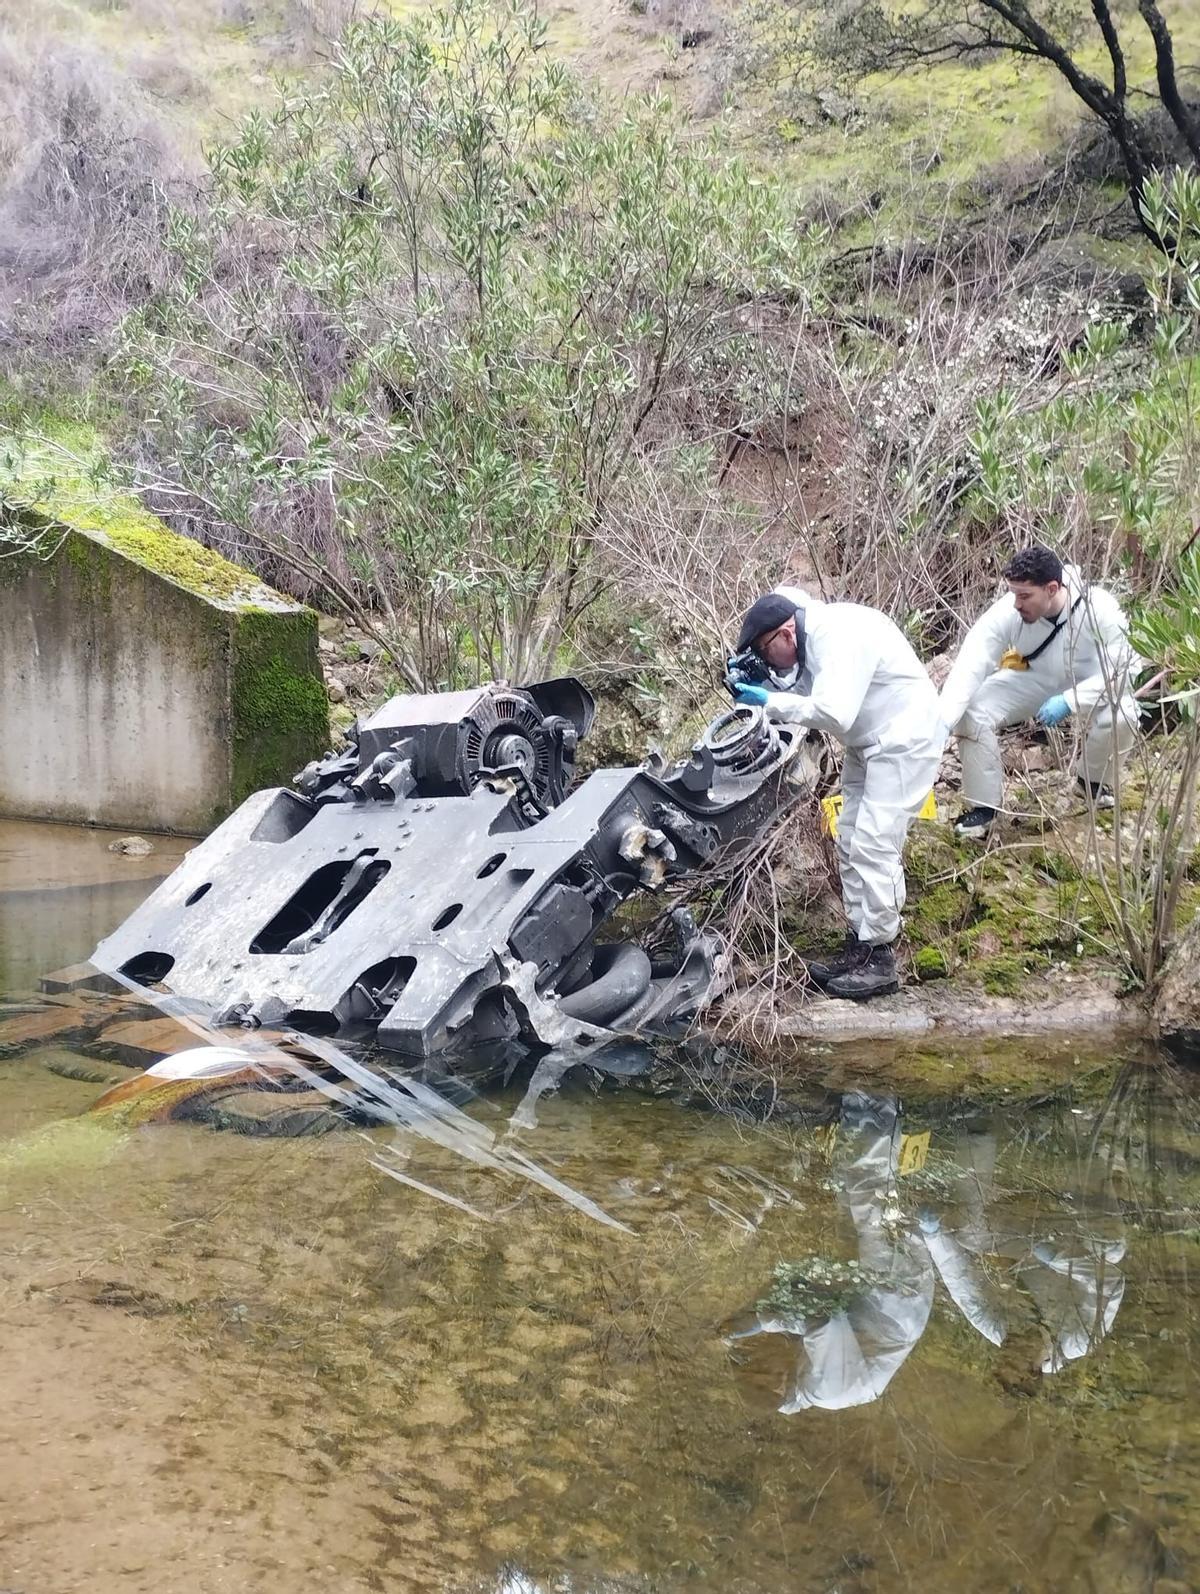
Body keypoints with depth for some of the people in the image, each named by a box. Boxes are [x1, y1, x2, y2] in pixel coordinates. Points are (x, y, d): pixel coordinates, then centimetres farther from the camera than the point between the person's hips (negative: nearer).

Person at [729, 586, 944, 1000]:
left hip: (903, 740, -11)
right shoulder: (811, 641, 4)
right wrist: (758, 683, -4)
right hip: (870, 743, 11)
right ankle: (859, 945, 18)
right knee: (851, 842, 11)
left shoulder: (839, 636, -27)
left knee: (873, 845, -14)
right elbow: (801, 691, 13)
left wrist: (770, 701, -27)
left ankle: (880, 959, -9)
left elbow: (834, 713, -35)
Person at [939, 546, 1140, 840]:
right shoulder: (1005, 613, -30)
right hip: (1034, 680, 1)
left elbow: (1119, 672, -26)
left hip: (1089, 683, -1)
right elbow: (968, 669, -33)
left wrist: (1069, 701, -37)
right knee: (971, 711, -22)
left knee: (1121, 716, -31)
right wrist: (939, 725, -46)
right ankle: (983, 805, -4)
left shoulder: (1099, 609, -33)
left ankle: (1094, 778, 3)